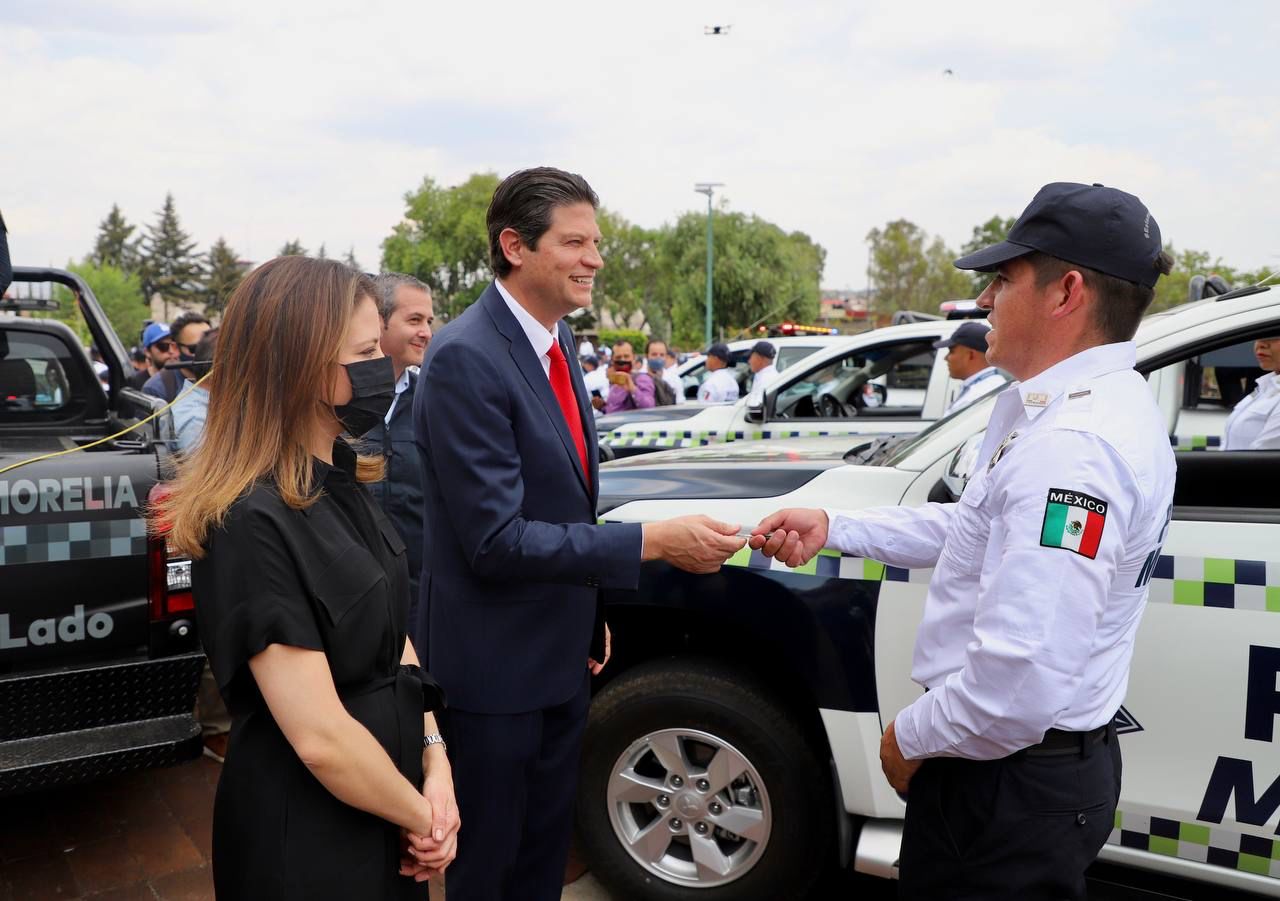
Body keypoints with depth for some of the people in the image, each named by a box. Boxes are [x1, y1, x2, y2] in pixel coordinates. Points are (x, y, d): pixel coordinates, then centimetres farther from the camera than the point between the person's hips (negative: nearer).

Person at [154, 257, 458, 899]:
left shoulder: (337, 480, 1)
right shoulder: (253, 521, -26)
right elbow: (320, 738, -26)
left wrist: (433, 759, -6)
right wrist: (421, 817, -11)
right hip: (305, 834, -8)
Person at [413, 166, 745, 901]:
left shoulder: (557, 337, 5)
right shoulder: (465, 359, -23)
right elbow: (497, 538, -27)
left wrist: (589, 611, 15)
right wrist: (653, 541, -28)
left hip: (561, 650, 8)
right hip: (495, 665, -8)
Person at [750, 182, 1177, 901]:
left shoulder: (1071, 446, -29)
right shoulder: (1101, 407, 7)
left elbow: (1021, 680, -33)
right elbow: (973, 527, 16)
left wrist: (912, 737, -15)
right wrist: (833, 527, 9)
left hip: (1012, 784, -9)